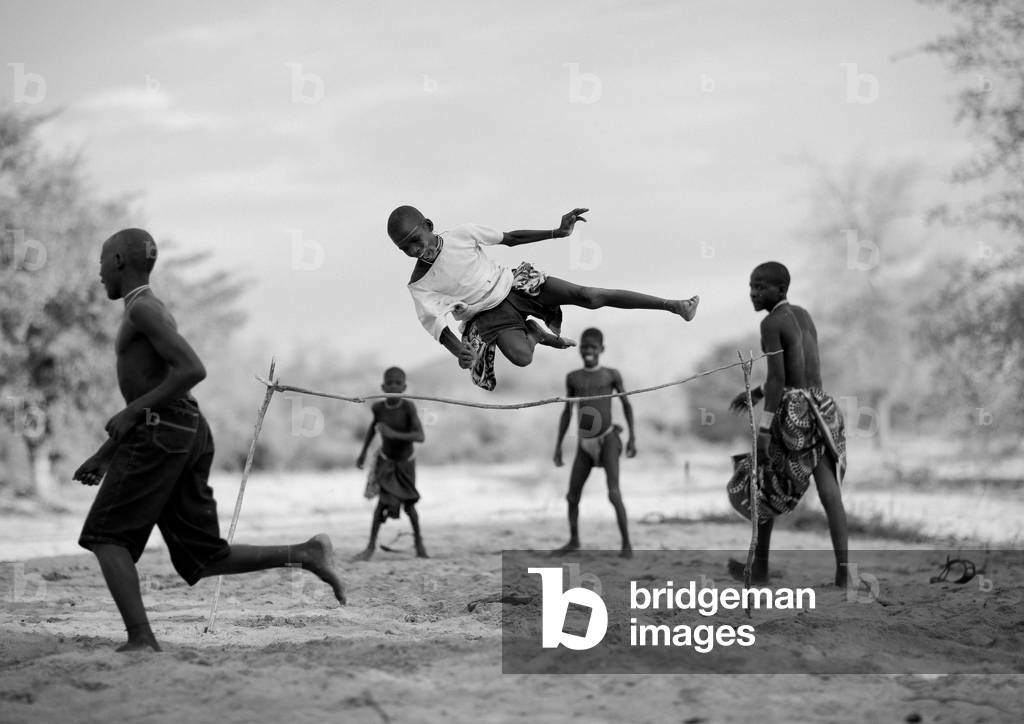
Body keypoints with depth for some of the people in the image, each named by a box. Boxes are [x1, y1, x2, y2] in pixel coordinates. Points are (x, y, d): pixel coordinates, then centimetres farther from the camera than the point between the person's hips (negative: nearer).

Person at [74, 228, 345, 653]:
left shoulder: (142, 308, -6)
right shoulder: (150, 313, 26)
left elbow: (194, 370, -18)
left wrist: (132, 411, -14)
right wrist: (104, 456, 27)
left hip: (160, 433, -9)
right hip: (189, 432, 9)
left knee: (106, 537, -4)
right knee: (203, 559, 5)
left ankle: (141, 638, -15)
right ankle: (304, 555, -5)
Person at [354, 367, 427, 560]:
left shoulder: (408, 407, -26)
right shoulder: (378, 407, -17)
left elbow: (420, 437, -33)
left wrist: (394, 434, -44)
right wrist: (363, 452, 12)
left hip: (405, 462, -1)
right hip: (385, 460, 1)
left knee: (408, 504, 7)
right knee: (384, 500, -14)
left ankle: (419, 543, 29)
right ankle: (371, 546, -5)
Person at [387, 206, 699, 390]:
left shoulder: (460, 235, -10)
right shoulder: (419, 285, -13)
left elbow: (508, 238, 2)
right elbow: (433, 323, -20)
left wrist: (558, 233, -2)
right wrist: (459, 351, -42)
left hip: (511, 284, 2)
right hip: (489, 314, -2)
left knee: (588, 295, -12)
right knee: (521, 357, -31)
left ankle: (675, 305, -3)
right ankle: (534, 333, 8)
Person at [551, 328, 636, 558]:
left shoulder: (611, 375, -1)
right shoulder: (573, 378, 5)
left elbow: (626, 404, 8)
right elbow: (567, 412, 12)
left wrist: (632, 436, 2)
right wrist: (558, 445, 9)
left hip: (608, 440, -3)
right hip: (585, 445, 3)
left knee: (614, 494, -17)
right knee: (572, 496, 6)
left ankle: (626, 543, -5)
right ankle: (574, 541, 28)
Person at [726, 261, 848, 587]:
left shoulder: (771, 323, -8)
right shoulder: (803, 316, 17)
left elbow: (778, 378, -15)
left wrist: (763, 430, -16)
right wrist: (758, 392, 29)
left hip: (793, 410, -7)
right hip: (821, 407, 7)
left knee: (767, 486, 11)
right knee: (828, 489, -5)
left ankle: (760, 566, 19)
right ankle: (842, 568, -17)